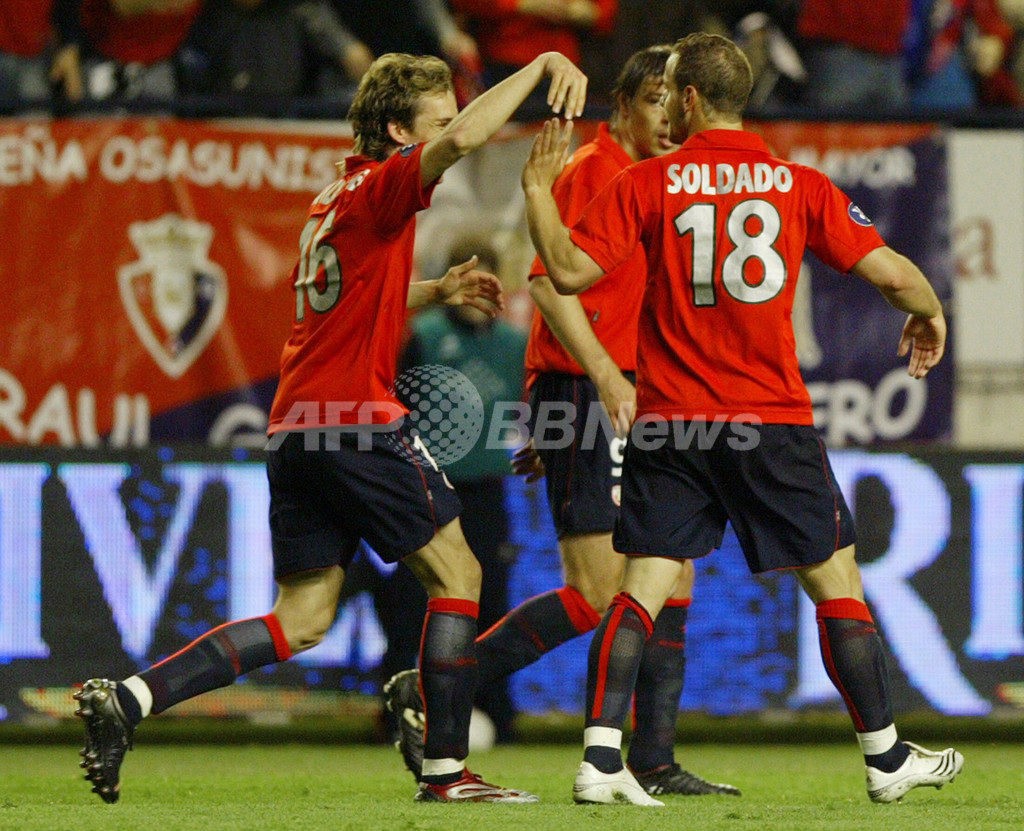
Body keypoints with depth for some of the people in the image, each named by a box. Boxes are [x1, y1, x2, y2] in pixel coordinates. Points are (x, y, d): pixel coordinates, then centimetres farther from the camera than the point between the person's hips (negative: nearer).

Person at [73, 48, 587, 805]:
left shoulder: (338, 197, 21)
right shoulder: (381, 186, -7)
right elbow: (462, 140, -27)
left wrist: (437, 290, 24)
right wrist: (540, 66, -20)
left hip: (295, 429, 9)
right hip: (357, 417, -9)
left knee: (301, 623, 8)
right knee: (457, 575, 3)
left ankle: (126, 700, -2)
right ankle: (446, 771, 2)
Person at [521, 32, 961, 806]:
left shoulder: (645, 184, -1)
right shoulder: (801, 185, 2)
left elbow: (570, 270, -9)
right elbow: (889, 271, -1)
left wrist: (537, 186, 5)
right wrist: (929, 314, 21)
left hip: (668, 422, 0)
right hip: (773, 421, 0)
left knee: (641, 590, 1)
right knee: (838, 583, 10)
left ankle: (600, 757, -10)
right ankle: (888, 757, 16)